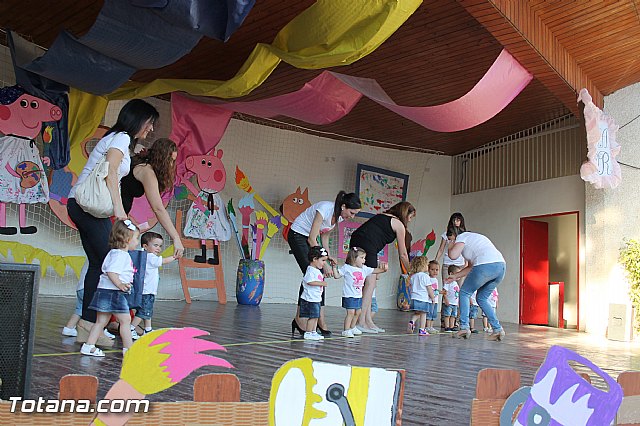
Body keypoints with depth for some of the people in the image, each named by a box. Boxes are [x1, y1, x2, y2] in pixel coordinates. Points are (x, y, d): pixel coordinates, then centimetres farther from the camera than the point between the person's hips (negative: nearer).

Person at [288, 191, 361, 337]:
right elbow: (312, 240, -30)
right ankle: (298, 319, -5)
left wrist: (327, 255, -5)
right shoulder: (325, 209, -31)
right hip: (298, 235, -8)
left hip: (310, 238, 8)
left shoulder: (340, 216, -7)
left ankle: (321, 321, -4)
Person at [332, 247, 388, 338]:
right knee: (351, 312, -11)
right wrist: (334, 266, -11)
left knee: (357, 312, 14)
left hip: (359, 296, 7)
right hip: (349, 295, -7)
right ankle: (346, 330, -4)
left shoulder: (364, 269, 10)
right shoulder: (346, 268, -5)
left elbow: (375, 271, 9)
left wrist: (382, 269, -8)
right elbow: (337, 275, -3)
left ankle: (352, 328, 32)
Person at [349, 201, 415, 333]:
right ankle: (360, 322, -7)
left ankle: (368, 321, 11)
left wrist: (376, 268, 22)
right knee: (370, 284, -5)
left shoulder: (381, 216, 28)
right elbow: (403, 254, 10)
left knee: (366, 284, 10)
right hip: (367, 247, -8)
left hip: (355, 243, 8)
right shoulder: (399, 224, 7)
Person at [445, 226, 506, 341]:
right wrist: (456, 276, 35)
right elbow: (471, 267, 33)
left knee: (464, 293, 8)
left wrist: (451, 247, 14)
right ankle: (497, 329, 12)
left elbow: (453, 255, -7)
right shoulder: (472, 238, 34)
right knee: (481, 298, 21)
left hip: (486, 266, -9)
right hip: (501, 266, 9)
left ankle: (464, 327, 2)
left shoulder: (461, 237, 8)